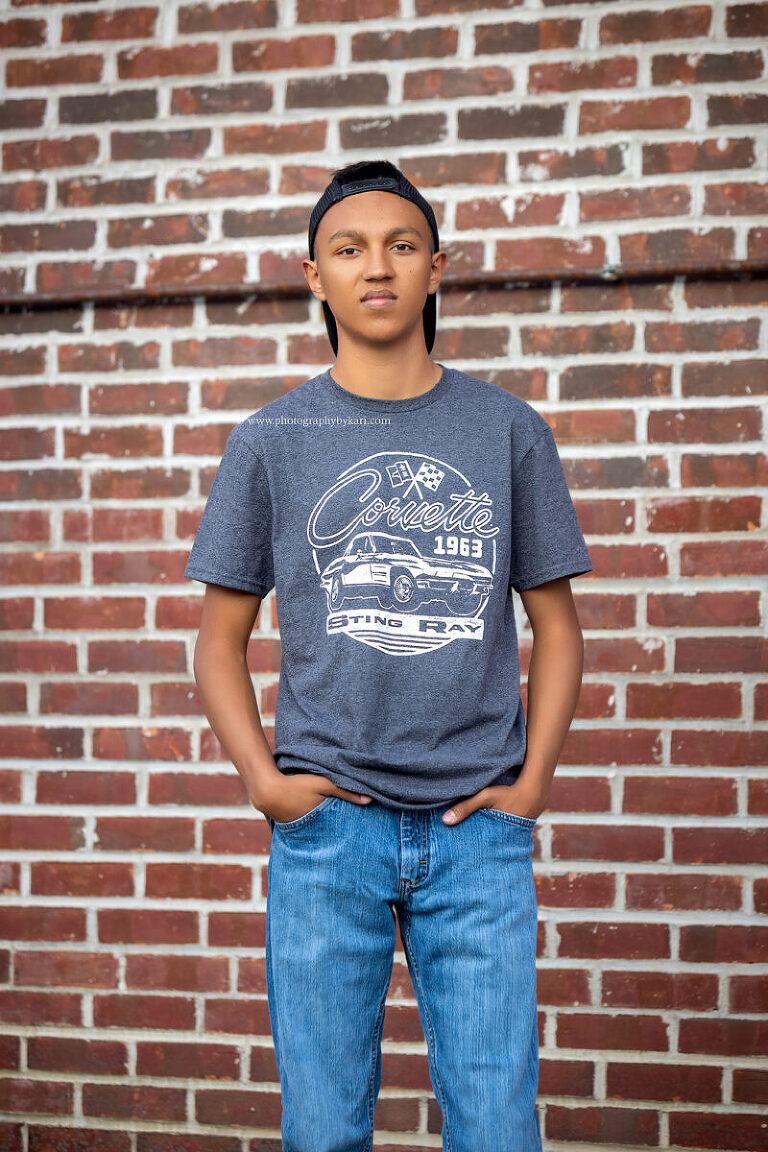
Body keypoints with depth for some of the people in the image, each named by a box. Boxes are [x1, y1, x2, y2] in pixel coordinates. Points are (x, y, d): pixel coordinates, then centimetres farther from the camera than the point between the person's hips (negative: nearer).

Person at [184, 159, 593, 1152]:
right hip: (328, 823, 0)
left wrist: (532, 782, 0)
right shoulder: (270, 441, 5)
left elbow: (555, 622, 11)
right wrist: (264, 782, -4)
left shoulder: (509, 430, 6)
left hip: (479, 826, 0)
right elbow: (219, 639, 9)